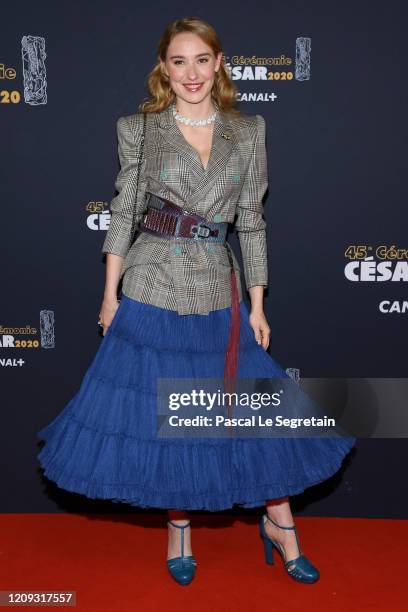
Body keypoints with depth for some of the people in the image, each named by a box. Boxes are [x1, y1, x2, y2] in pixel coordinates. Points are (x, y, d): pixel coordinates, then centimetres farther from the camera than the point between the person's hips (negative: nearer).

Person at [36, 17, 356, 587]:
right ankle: (179, 524, 29)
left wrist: (257, 305, 4)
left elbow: (251, 219, 5)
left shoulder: (249, 130, 5)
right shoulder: (139, 128, 1)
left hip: (218, 289, 2)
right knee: (163, 408, 8)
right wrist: (110, 293, 0)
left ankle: (279, 523, 26)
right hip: (152, 284, -1)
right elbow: (124, 211, 2)